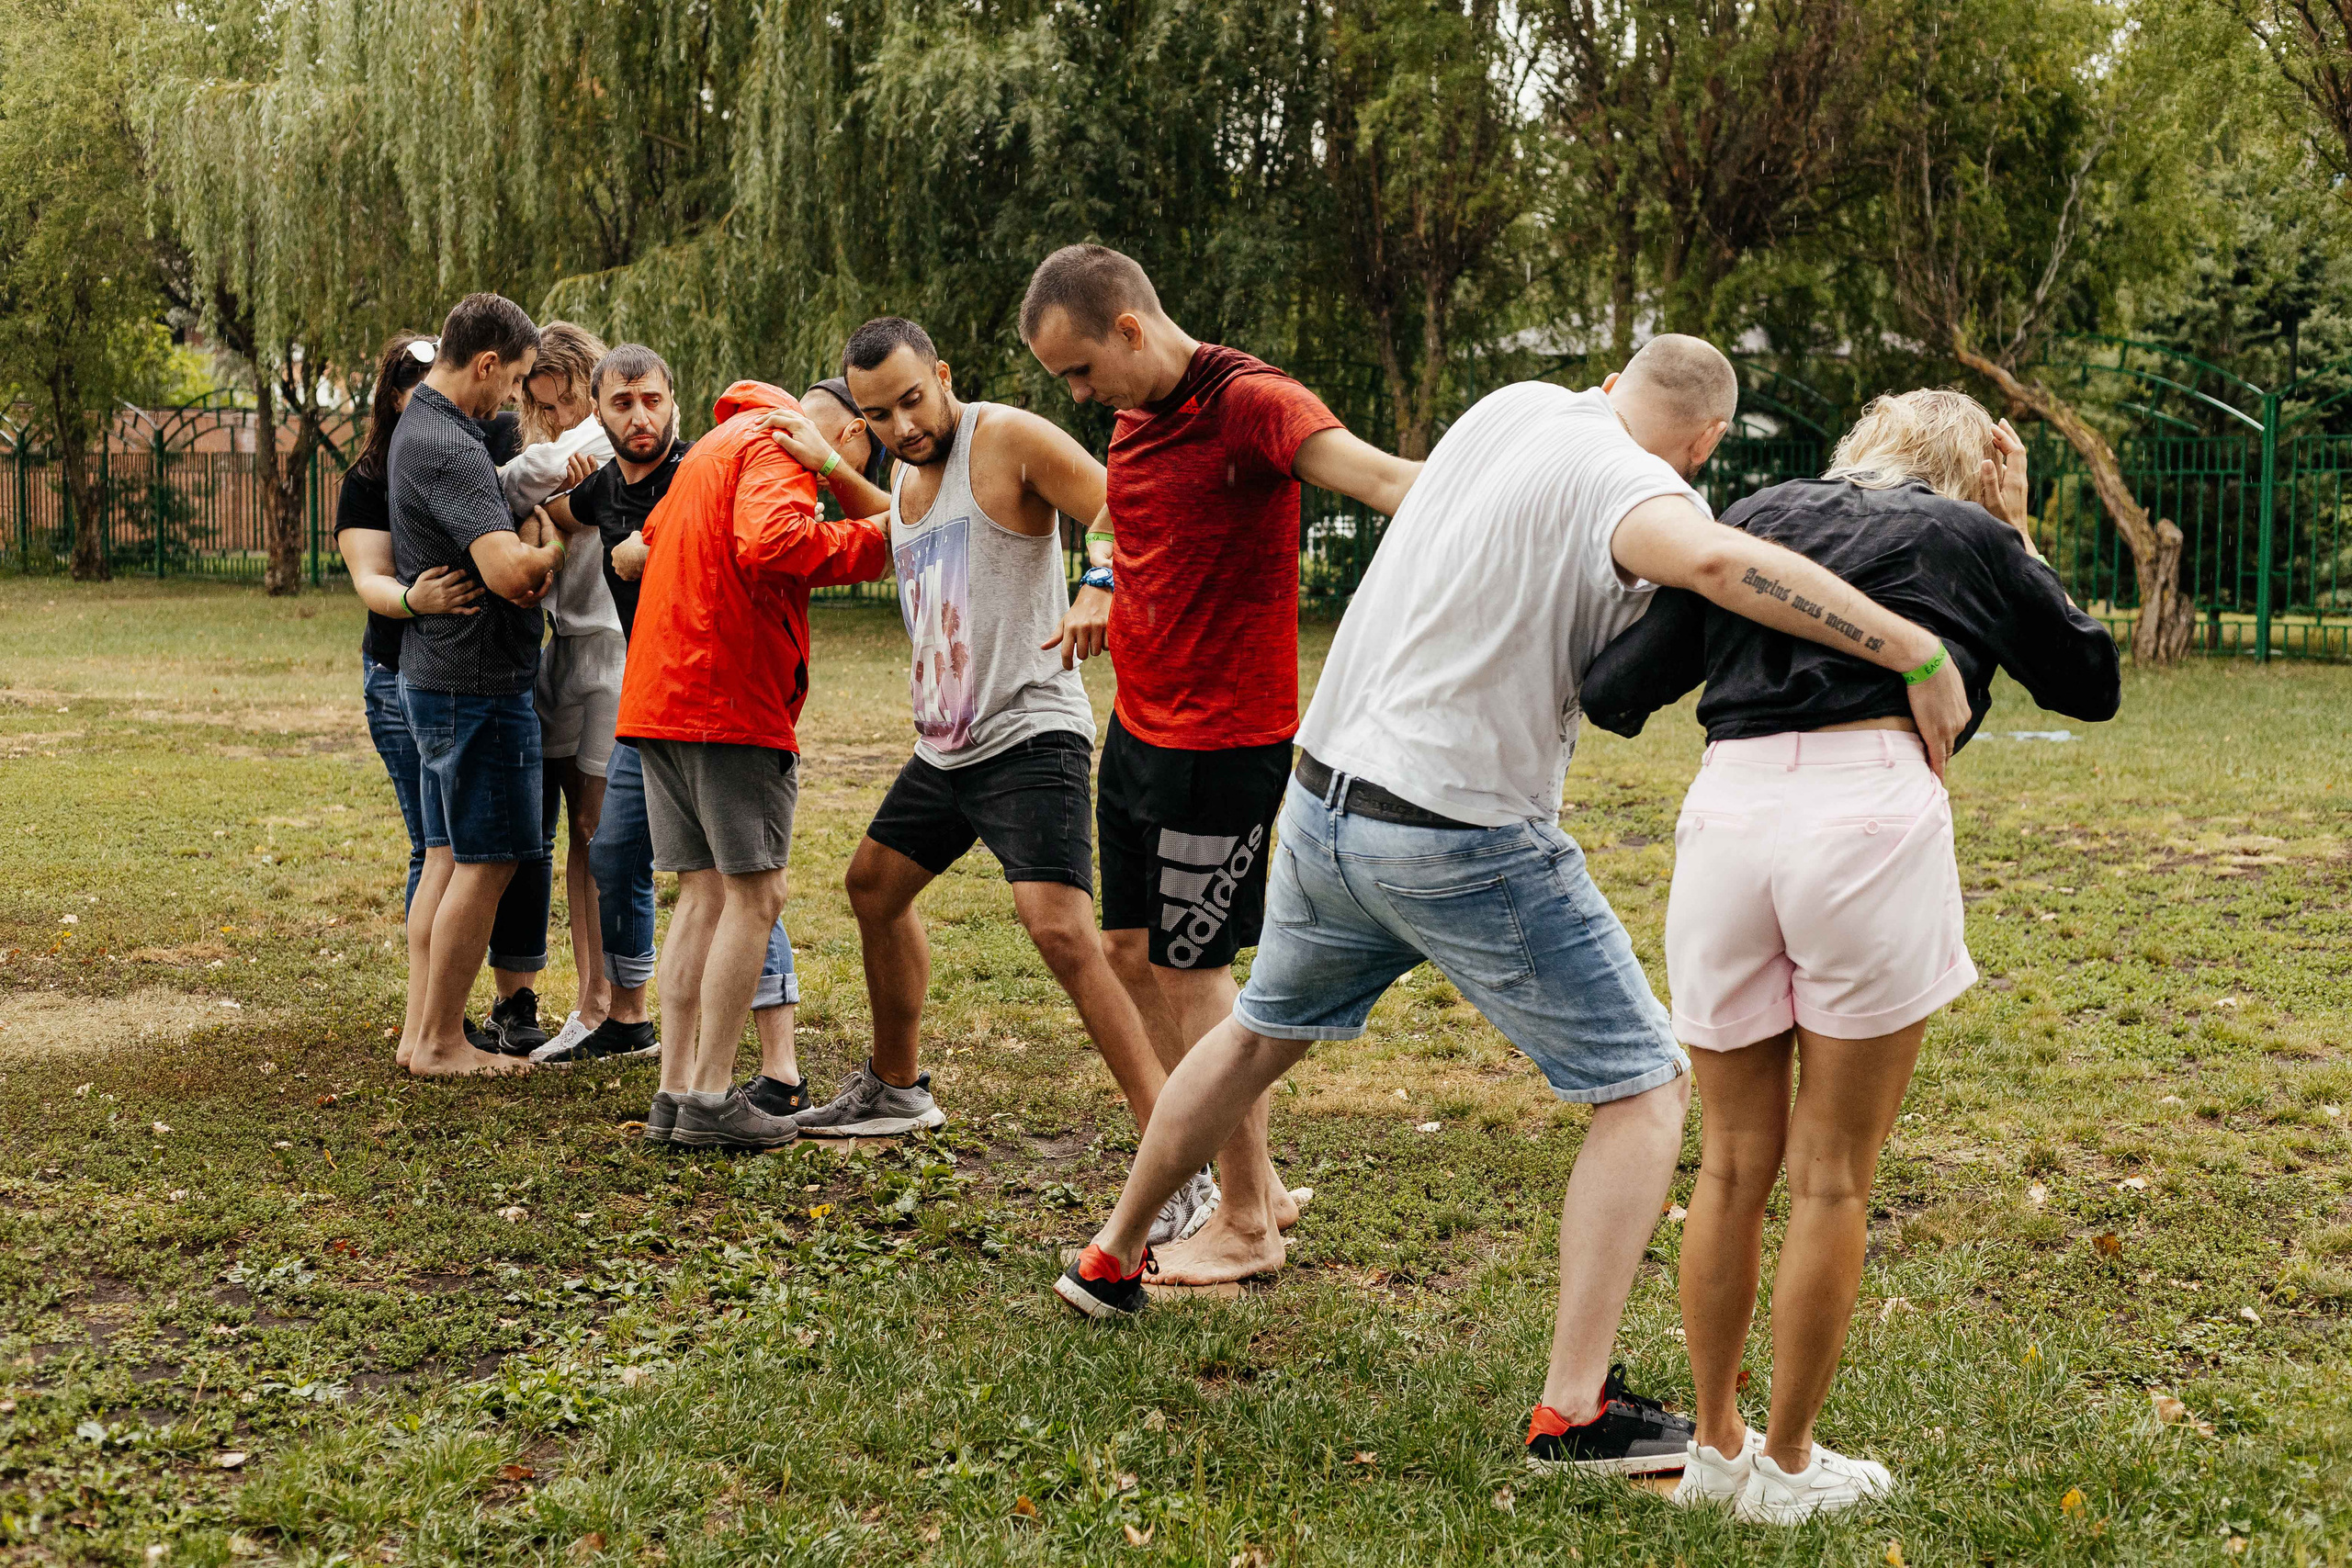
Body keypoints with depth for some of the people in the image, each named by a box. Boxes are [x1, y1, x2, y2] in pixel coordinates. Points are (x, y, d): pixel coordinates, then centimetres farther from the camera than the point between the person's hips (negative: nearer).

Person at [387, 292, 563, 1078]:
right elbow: (507, 571, -29)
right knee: (486, 863, -2)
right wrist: (549, 549, -7)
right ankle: (441, 1042, 5)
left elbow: (487, 545, 22)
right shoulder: (448, 449, -20)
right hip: (478, 685, -10)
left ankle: (421, 1032, 19)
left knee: (446, 858, 14)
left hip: (434, 679, 10)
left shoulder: (419, 427, 14)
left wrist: (525, 549, 0)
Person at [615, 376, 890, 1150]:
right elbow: (769, 543, -24)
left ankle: (675, 1091, 9)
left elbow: (651, 542, 27)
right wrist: (867, 541, -12)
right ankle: (710, 1098, -4)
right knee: (755, 892, -4)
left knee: (704, 893, 10)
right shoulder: (778, 441, -7)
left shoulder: (716, 444, 25)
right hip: (731, 701, -9)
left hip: (661, 698, 9)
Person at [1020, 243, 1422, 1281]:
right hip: (1137, 727, 9)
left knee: (1189, 973, -1)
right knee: (1130, 953, 15)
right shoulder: (1135, 415, 9)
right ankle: (1254, 1184, 28)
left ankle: (1246, 1227, 15)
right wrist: (1101, 585, 12)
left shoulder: (1248, 403, -19)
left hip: (1223, 743, -9)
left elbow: (1372, 473, -36)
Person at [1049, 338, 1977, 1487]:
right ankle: (1575, 1412, -3)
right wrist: (1914, 652, -34)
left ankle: (1111, 1261, 45)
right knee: (1647, 1090, 2)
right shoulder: (1629, 483, -16)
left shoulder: (1511, 404, 7)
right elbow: (1712, 559, -38)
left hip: (1323, 797, 8)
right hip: (1464, 842, -8)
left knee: (1263, 1032, 29)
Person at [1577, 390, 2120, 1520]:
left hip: (1728, 812, 3)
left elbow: (1615, 692, 11)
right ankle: (1786, 1466, 18)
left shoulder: (1757, 518, 21)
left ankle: (1715, 1445, 27)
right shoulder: (1969, 537, 16)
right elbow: (2091, 685, 29)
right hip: (1870, 811, -3)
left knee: (1733, 1161, 17)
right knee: (1832, 1176, 8)